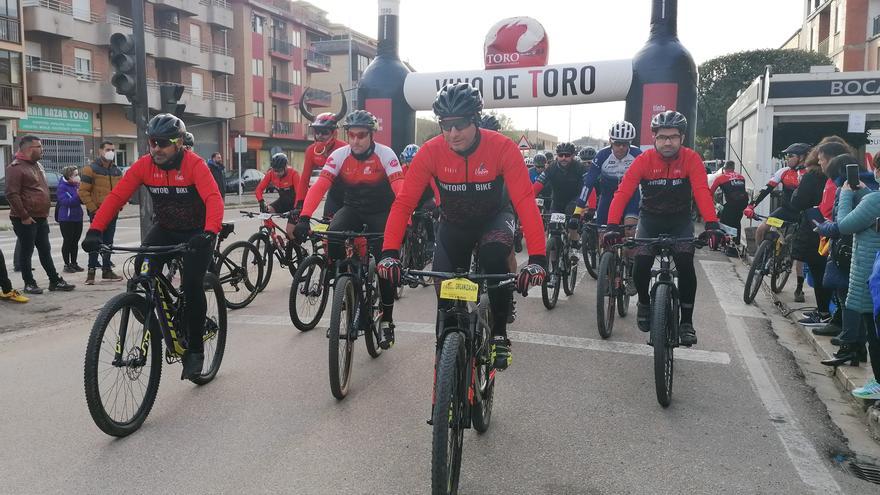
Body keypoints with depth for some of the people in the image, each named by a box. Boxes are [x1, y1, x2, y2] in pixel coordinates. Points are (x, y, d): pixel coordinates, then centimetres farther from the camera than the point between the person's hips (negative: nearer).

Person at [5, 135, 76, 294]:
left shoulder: (37, 165, 15)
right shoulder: (16, 167, -13)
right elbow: (12, 194, -18)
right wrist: (24, 216, -19)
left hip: (41, 218, 8)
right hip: (26, 220, -8)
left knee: (45, 251, 12)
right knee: (27, 251, 2)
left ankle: (55, 281, 16)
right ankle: (29, 283, 11)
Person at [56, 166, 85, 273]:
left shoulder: (77, 186, 6)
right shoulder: (62, 187, -11)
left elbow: (82, 201, 13)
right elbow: (65, 201, -21)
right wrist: (77, 195, -29)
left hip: (77, 218, 6)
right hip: (66, 219, -6)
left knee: (75, 241, 11)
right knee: (67, 241, 1)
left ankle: (74, 263, 21)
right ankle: (67, 265, 9)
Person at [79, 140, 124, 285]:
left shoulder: (117, 171, 14)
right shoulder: (91, 169, -6)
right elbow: (83, 191, -9)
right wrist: (93, 209, -14)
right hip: (97, 212, -6)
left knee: (108, 242, 10)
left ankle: (107, 270, 17)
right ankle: (91, 271, 1)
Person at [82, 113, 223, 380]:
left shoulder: (194, 164, -23)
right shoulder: (144, 165, -11)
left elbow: (214, 199, -36)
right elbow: (116, 196, -16)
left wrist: (209, 234, -53)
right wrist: (95, 230, -29)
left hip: (196, 232, -4)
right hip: (165, 228, 4)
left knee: (192, 285, -16)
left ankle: (195, 350, 1)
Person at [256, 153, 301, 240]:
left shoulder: (293, 174, -26)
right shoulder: (271, 174, -14)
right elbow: (259, 189, -15)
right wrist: (262, 202, -33)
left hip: (294, 202, -5)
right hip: (283, 201, 5)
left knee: (289, 231, -14)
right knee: (267, 211, -22)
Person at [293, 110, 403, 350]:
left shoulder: (385, 154, -20)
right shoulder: (339, 155, -14)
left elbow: (400, 190, -32)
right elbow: (319, 186, -24)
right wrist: (304, 218, -39)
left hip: (381, 212, -2)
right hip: (352, 208, 2)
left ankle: (387, 320, 8)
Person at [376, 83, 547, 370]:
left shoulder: (502, 148, -28)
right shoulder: (431, 151, -23)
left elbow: (525, 202, -34)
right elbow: (404, 202, -25)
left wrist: (537, 257, -46)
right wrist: (389, 253, -37)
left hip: (493, 219, -2)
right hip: (453, 224, 2)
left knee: (494, 255, -33)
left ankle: (499, 334, -13)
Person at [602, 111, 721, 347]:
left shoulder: (691, 159, -16)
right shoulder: (644, 160, -17)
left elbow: (702, 191, -29)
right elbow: (623, 192, -27)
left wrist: (712, 225, -44)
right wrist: (613, 226, -41)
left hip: (680, 220, 0)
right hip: (650, 218, 0)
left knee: (686, 266, -17)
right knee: (641, 265, -15)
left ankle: (686, 321, -1)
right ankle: (644, 303, 17)